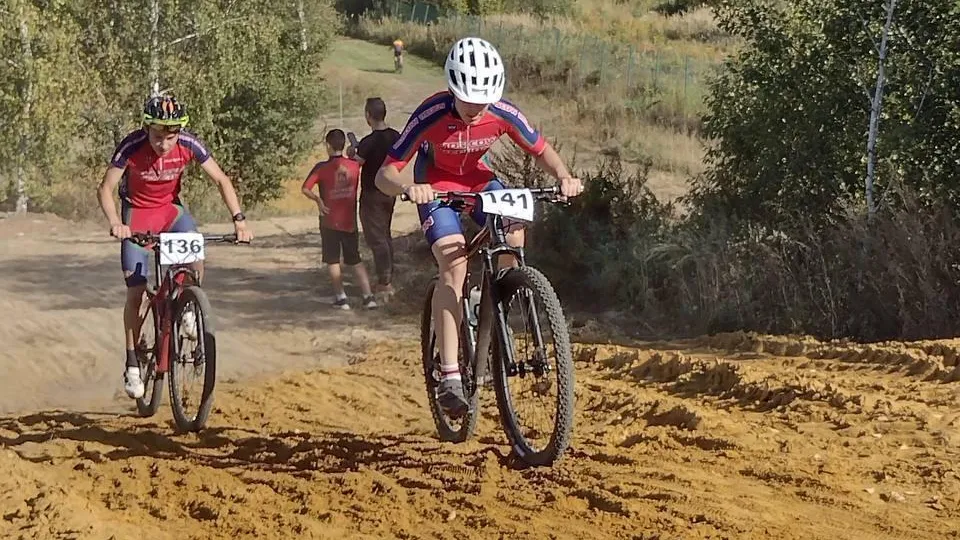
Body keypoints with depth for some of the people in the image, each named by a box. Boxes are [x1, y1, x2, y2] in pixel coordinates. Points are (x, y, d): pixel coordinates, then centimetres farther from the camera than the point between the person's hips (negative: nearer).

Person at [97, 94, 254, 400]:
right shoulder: (132, 146, -27)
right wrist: (114, 222, -42)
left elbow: (221, 180, -13)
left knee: (196, 258, -26)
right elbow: (105, 188, -25)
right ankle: (132, 365, 4)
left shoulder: (188, 145, -22)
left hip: (171, 208, 2)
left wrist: (238, 219, -25)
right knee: (135, 291, -6)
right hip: (137, 212, -2)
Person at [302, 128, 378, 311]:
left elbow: (305, 188, -15)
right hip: (350, 221, 3)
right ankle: (368, 296, 4)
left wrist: (318, 200, -5)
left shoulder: (322, 168, -11)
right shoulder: (354, 166, -3)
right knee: (355, 260, 12)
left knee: (332, 260, 8)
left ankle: (341, 297, 4)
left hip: (330, 222, -3)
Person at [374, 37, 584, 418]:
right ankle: (449, 377, -27)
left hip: (478, 180, 4)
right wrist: (407, 188, -53)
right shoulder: (431, 115, -32)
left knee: (513, 236, -23)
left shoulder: (502, 114, -24)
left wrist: (563, 176, -27)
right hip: (435, 186, -4)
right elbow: (384, 175, -30)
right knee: (454, 266, -25)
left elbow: (541, 151, -6)